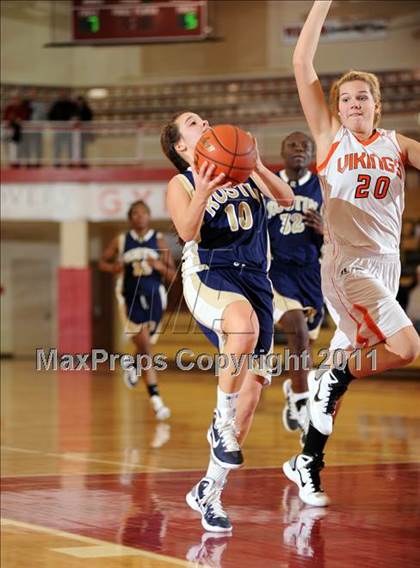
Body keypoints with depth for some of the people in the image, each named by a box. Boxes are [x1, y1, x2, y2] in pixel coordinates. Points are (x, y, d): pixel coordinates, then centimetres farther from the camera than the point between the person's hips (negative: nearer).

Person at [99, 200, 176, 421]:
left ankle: (133, 368, 49)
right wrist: (115, 267, -9)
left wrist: (159, 266, -18)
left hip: (154, 296, 2)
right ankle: (155, 398, -12)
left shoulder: (159, 241, 1)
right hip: (131, 297, -2)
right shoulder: (121, 241, 1)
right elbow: (103, 262, 13)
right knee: (144, 347, -13)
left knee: (145, 346, 14)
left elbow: (172, 275, 3)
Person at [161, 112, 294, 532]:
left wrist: (257, 167, -12)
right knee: (244, 325, -40)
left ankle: (209, 492, 9)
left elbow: (286, 198, 4)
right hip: (208, 274, -5)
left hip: (254, 278, 5)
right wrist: (203, 194, -32)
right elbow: (188, 232, -15)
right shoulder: (181, 185, 3)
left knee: (252, 388, -2)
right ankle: (221, 424, -18)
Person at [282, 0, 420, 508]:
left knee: (345, 362, 9)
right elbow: (302, 65, -6)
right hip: (346, 262, -5)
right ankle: (334, 378, 3)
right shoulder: (329, 136, 1)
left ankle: (306, 463, 19)